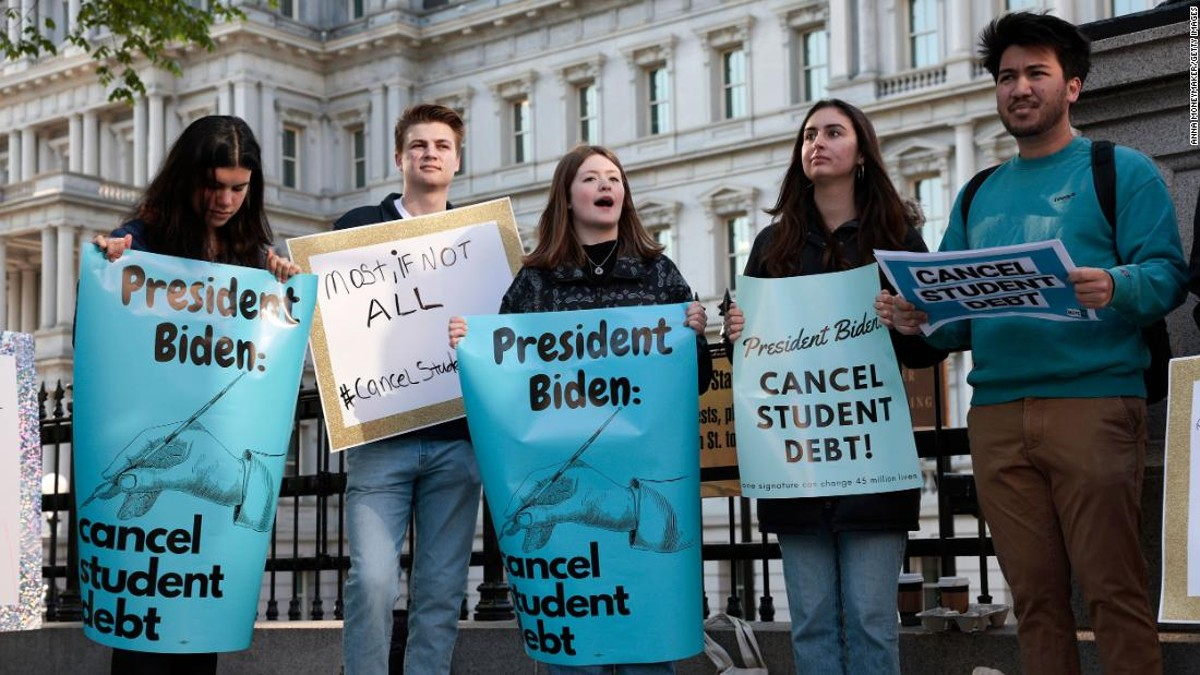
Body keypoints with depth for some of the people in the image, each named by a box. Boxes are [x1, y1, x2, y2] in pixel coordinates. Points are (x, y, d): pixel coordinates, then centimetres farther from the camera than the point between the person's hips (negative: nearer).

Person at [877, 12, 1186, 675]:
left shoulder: (1121, 171, 7)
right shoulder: (978, 196, 21)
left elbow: (1167, 273, -4)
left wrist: (1114, 288, -25)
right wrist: (918, 319, -3)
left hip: (1093, 401, -4)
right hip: (995, 413, 5)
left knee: (1113, 589, -6)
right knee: (1034, 595, 5)